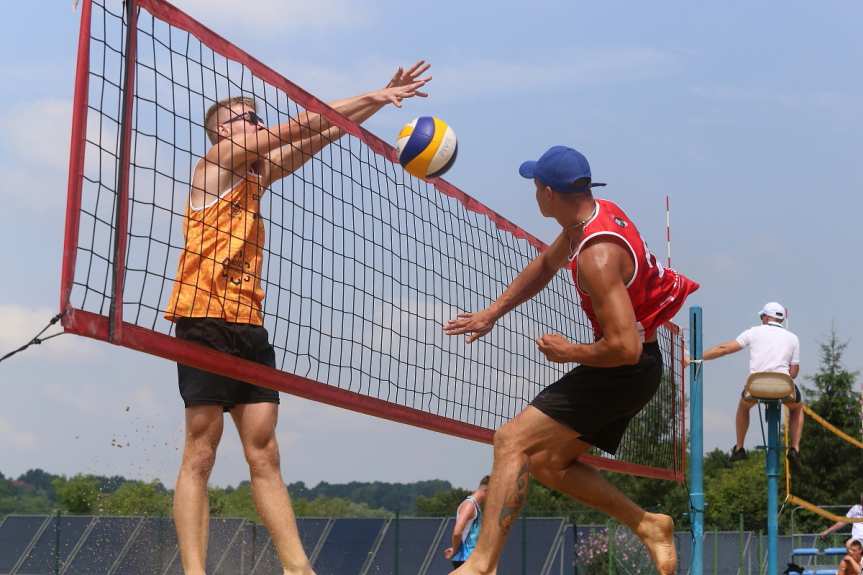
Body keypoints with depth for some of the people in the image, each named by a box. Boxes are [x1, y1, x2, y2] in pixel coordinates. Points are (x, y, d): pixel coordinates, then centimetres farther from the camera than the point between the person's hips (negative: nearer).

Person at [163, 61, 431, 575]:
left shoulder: (257, 175, 21)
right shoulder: (217, 161, 0)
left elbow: (321, 137, 22)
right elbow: (299, 127, -5)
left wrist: (382, 98, 17)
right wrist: (371, 97, 0)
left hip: (250, 325, 8)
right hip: (206, 321, -8)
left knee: (264, 455, 3)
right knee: (201, 454, -10)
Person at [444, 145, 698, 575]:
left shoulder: (598, 256, -27)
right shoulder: (598, 212, 4)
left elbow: (625, 347, -31)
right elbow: (545, 265, 22)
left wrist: (569, 353, -14)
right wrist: (492, 313, 16)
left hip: (625, 371, -10)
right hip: (636, 367, 10)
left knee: (512, 440, -15)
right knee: (547, 463, 16)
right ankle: (647, 524, 17)